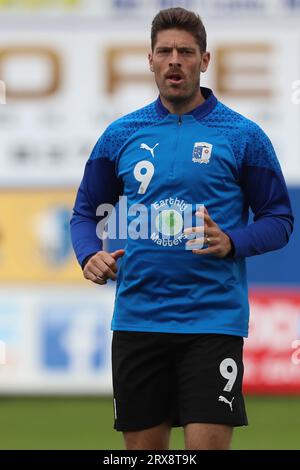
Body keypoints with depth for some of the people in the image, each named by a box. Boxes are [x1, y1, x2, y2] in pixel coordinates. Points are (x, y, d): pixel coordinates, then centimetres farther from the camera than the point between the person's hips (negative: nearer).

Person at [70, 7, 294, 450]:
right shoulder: (121, 135, 9)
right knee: (144, 447, 8)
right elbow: (86, 211, 16)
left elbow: (279, 219, 3)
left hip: (213, 319, -3)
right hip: (137, 321, 3)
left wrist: (232, 243, -16)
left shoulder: (243, 136, 0)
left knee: (208, 445, -11)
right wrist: (90, 255, -5)